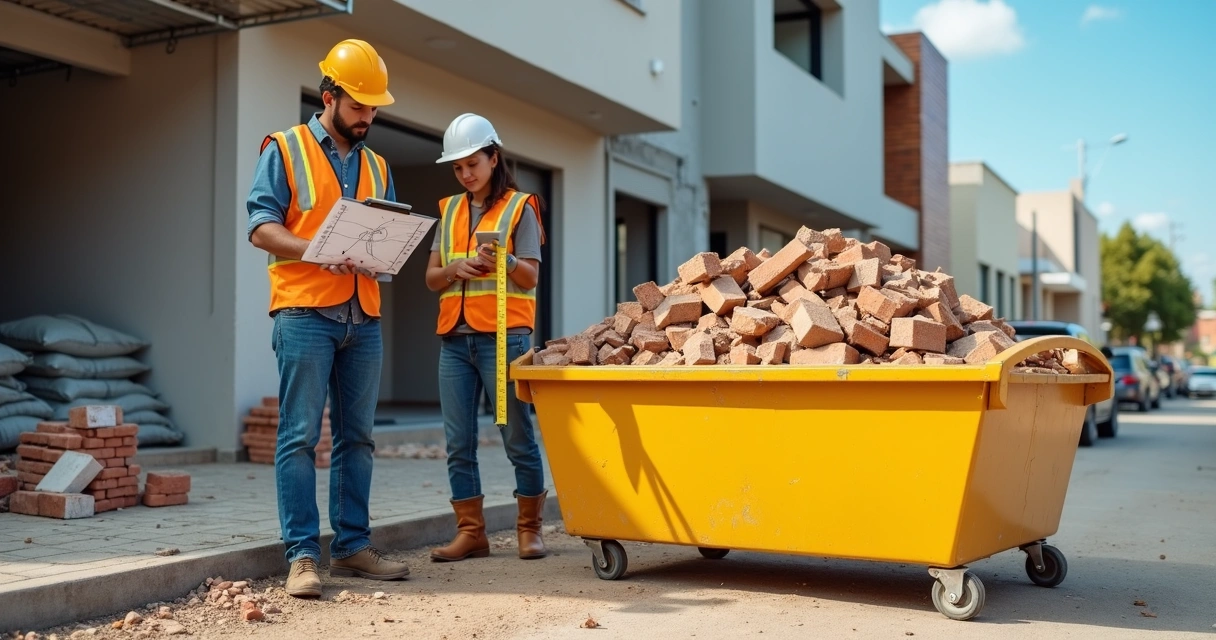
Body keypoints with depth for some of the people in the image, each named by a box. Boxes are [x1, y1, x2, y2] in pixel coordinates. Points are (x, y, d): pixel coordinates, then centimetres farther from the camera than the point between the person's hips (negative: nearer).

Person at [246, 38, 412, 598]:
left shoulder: (376, 166, 20)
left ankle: (352, 545, 15)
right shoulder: (284, 150, 4)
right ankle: (303, 555, -2)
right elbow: (261, 225, -5)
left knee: (356, 436, 8)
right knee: (300, 437, -5)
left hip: (364, 317, 6)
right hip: (305, 312, -5)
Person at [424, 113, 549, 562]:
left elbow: (530, 277, -4)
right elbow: (431, 278, 13)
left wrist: (504, 260, -24)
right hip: (454, 337, 5)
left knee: (517, 436, -1)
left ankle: (529, 528, 10)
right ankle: (471, 531, 9)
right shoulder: (450, 211, 16)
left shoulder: (519, 208, 3)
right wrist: (455, 269, -9)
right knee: (458, 443, 2)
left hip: (503, 336, -4)